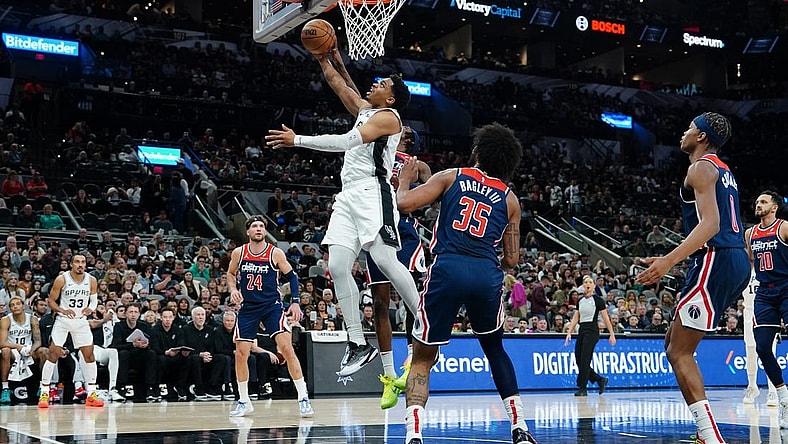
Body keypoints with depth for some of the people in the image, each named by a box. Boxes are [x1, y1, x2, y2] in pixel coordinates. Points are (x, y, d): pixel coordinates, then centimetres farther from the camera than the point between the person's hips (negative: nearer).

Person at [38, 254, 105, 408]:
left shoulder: (91, 281, -4)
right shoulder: (61, 279, -12)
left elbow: (94, 299, 8)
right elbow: (51, 301, -6)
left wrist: (90, 308, -14)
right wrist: (63, 310, -23)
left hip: (81, 321, 3)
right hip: (63, 320, -3)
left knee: (89, 355, -1)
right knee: (53, 354, -7)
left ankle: (91, 395, 7)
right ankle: (44, 393, 1)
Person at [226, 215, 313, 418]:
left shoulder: (276, 253, -6)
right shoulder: (238, 253, 0)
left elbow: (292, 276, 3)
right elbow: (230, 274, 17)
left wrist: (295, 302, -5)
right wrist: (233, 289, -3)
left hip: (272, 306, -2)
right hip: (248, 308, 3)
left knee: (287, 348, -14)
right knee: (240, 353, 0)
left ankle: (303, 398, -8)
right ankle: (244, 402, 16)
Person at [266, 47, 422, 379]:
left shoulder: (388, 116, -3)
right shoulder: (364, 109, 25)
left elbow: (348, 141, -15)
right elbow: (339, 84, 38)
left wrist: (298, 141, -15)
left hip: (372, 193, -9)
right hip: (349, 195, 9)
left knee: (384, 260, -21)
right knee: (337, 266, -4)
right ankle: (358, 344, -2)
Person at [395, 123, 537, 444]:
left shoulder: (451, 176, 13)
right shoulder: (510, 199, 19)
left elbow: (405, 203, 3)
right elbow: (512, 260, 18)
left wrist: (405, 179, 23)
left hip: (448, 268, -2)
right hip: (487, 274, 2)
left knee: (422, 357, 10)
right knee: (495, 349, 27)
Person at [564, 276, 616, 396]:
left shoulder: (598, 300, -4)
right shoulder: (580, 300, 14)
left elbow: (606, 318, -4)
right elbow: (575, 318, 16)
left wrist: (612, 334, -7)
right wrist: (569, 332, 7)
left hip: (592, 331, -7)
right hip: (582, 331, 7)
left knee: (584, 360, -10)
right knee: (578, 360, 3)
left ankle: (582, 388, -3)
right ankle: (601, 380, 19)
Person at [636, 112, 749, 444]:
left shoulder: (701, 167, -7)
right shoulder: (724, 171, 23)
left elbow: (710, 224, -21)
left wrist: (669, 261, -29)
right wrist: (672, 260, 30)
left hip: (716, 261, -10)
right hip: (736, 261, 10)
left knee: (679, 352, -7)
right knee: (674, 342, 17)